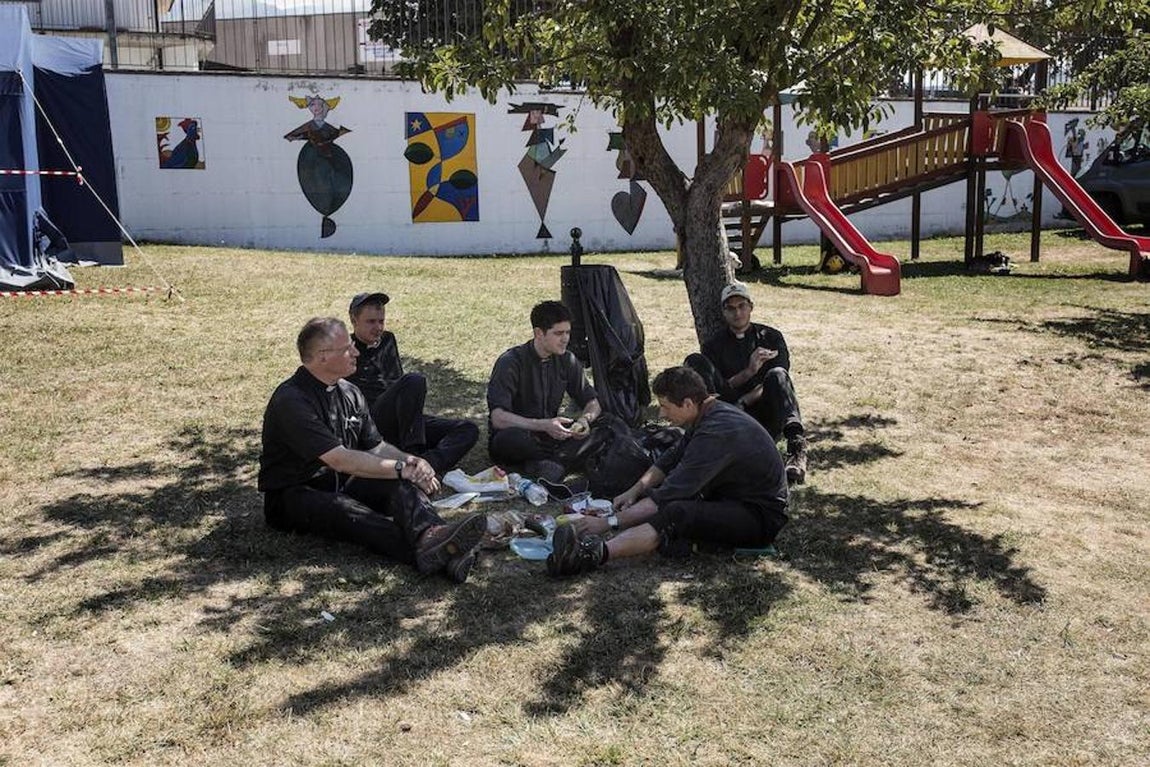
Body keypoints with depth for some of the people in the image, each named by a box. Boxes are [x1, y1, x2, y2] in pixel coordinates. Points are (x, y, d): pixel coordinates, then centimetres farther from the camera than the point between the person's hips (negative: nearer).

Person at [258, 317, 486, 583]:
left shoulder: (350, 393, 10)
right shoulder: (291, 401, -17)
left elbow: (375, 446, 12)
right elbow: (339, 459, -24)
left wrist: (410, 461, -10)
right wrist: (401, 468, -21)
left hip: (341, 484, 7)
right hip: (293, 496, -7)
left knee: (400, 485, -22)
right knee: (345, 510, -38)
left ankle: (431, 534, -55)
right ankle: (428, 554, -60)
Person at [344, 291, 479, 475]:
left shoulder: (388, 340, 23)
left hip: (401, 423, 7)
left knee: (468, 430, -13)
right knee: (415, 381, -33)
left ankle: (425, 464, -39)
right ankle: (412, 455, -34)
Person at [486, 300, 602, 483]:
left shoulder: (567, 361, -1)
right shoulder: (511, 362, -18)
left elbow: (593, 402, 5)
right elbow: (498, 418, -27)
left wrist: (585, 419, -19)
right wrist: (543, 425, -38)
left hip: (549, 435, 5)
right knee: (515, 437, -40)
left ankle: (545, 464, -31)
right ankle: (567, 458, -18)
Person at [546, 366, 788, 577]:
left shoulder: (716, 434, -27)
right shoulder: (709, 414, 4)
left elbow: (671, 493, -28)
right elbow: (670, 460, 17)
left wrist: (610, 522, -26)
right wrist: (635, 491, 2)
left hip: (762, 515, -10)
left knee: (676, 513, -33)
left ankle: (596, 553, -47)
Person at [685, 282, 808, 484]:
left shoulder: (771, 337, 15)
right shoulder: (715, 345, 15)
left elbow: (778, 385, 1)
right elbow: (720, 390, 2)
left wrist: (741, 403, -13)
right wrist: (749, 371, -15)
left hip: (767, 422, 0)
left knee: (776, 375, -31)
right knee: (696, 362, -14)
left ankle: (796, 446, -49)